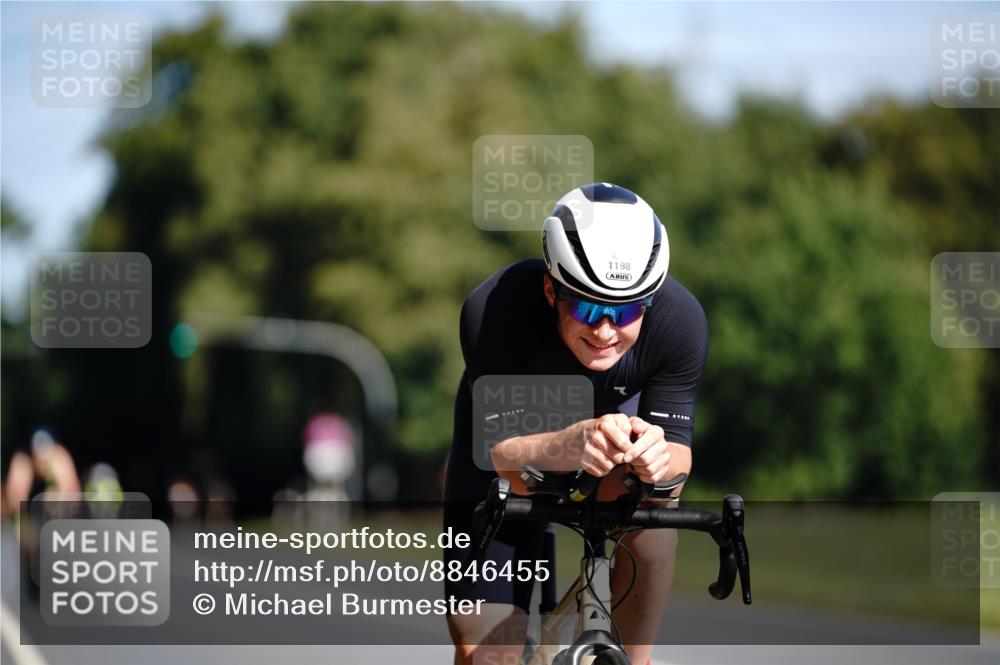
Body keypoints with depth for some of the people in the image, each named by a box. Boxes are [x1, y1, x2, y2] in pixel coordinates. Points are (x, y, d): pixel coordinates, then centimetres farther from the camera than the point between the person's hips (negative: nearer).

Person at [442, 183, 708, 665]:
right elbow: (509, 458, -37)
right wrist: (567, 446, -59)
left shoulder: (680, 322, -32)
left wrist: (659, 460, -52)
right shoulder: (495, 311, -38)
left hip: (612, 413, 2)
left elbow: (677, 455, -27)